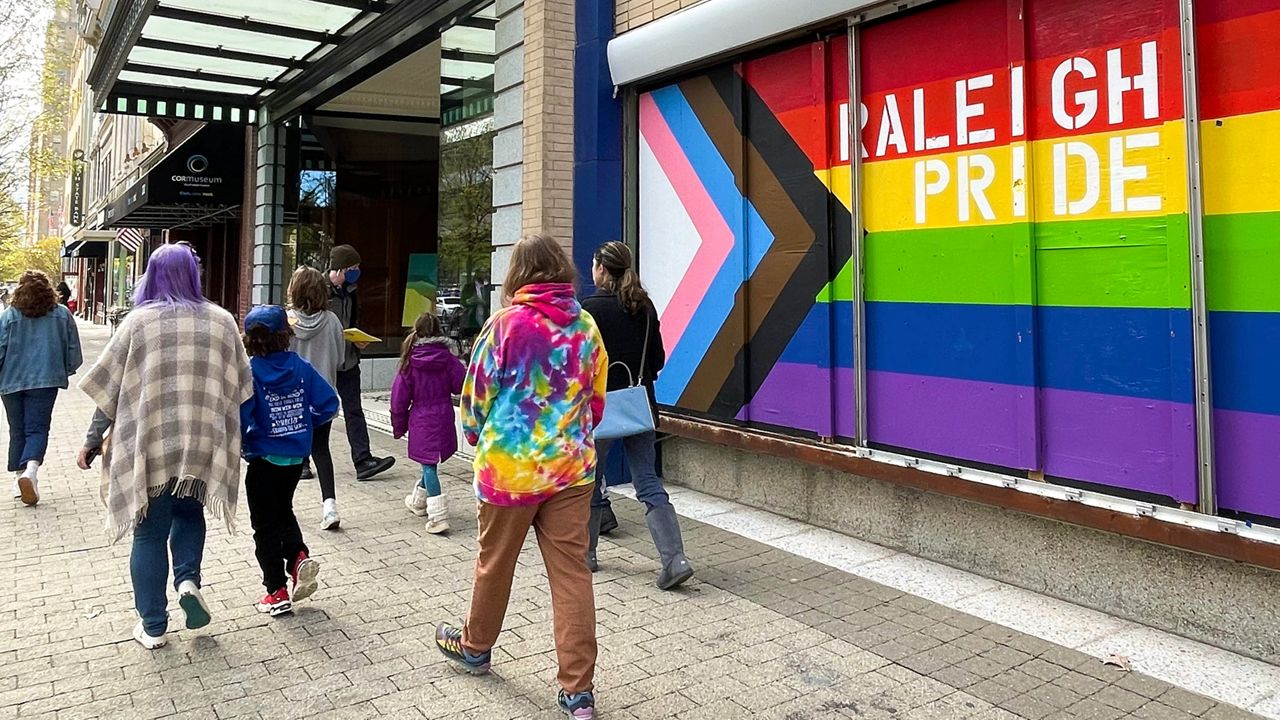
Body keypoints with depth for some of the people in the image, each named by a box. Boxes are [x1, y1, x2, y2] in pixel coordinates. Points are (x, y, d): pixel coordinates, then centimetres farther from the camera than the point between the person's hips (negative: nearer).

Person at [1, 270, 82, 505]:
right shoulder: (62, 315, 0)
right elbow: (73, 351, 5)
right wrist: (66, 371, 22)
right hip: (45, 380, -1)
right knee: (37, 429, -1)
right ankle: (30, 470, -24)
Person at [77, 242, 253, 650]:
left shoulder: (139, 321, -3)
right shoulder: (221, 321, 2)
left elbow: (111, 387, -2)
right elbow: (239, 387, 6)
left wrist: (93, 439, 7)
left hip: (149, 443, -1)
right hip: (203, 444, 2)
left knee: (150, 531, 10)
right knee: (189, 512, 25)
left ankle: (152, 627, 15)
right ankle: (187, 579, 1)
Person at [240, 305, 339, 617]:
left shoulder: (249, 372, -16)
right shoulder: (301, 367, -5)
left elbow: (238, 415, -25)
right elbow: (328, 403, -6)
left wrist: (244, 443, -7)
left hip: (264, 460, -4)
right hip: (297, 458, 4)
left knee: (265, 524, 11)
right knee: (283, 510, 28)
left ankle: (277, 592, 15)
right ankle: (298, 556, 6)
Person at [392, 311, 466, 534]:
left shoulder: (410, 362, -6)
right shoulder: (447, 358, -5)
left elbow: (400, 397, -2)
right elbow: (461, 385, -4)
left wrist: (399, 426, 10)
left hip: (421, 421, -3)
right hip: (444, 418, 3)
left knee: (428, 464, -3)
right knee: (431, 461, 20)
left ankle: (438, 515, -12)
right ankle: (419, 500, 41)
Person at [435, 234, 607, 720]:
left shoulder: (506, 323, -10)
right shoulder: (585, 325, 1)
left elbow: (478, 393, -3)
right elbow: (597, 398, 8)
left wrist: (477, 436, 16)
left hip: (509, 464, -3)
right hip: (571, 467, 3)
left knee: (495, 564, 18)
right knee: (572, 573, 5)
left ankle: (475, 647, 41)